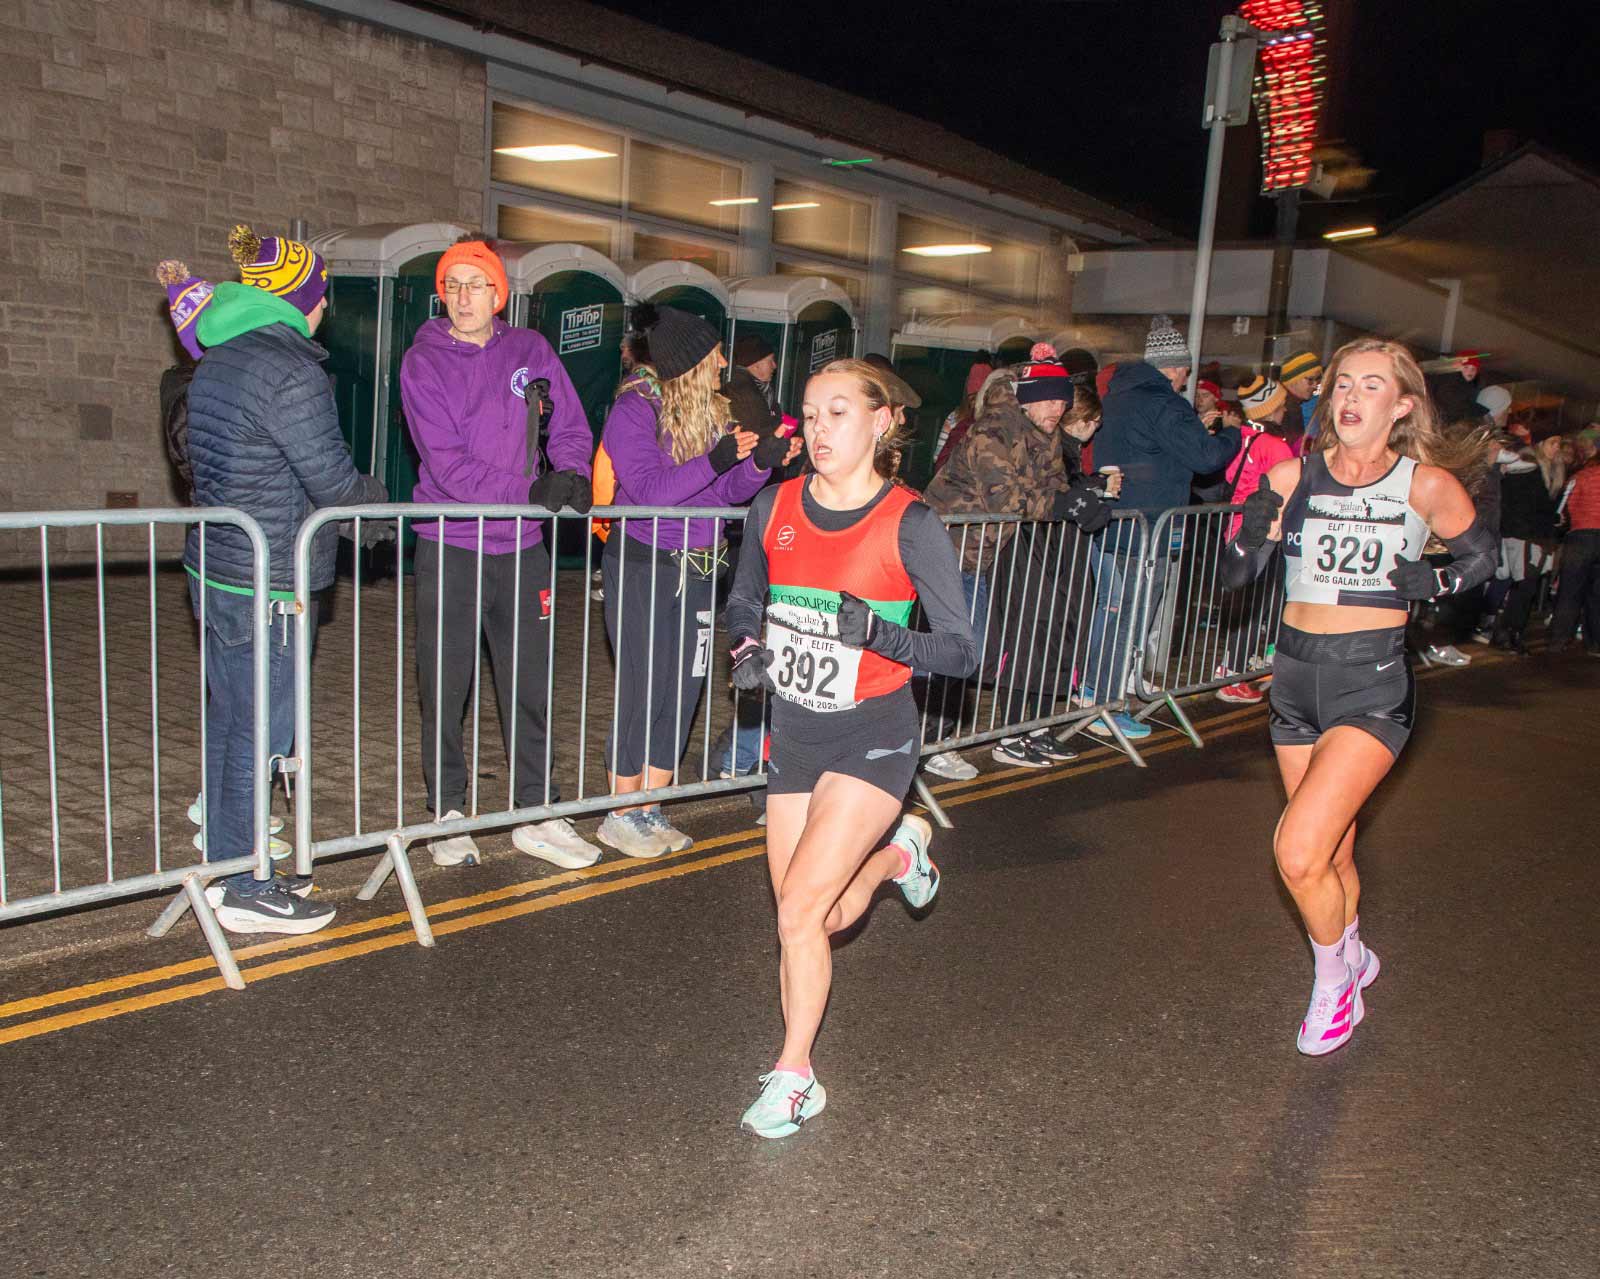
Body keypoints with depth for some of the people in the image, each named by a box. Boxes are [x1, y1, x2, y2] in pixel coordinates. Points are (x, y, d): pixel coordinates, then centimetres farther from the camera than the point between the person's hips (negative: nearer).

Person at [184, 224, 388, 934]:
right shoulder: (289, 369, -17)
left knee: (229, 719, 17)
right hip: (267, 584, -10)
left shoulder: (215, 363, 12)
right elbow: (333, 480, -18)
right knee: (261, 730, 0)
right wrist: (376, 496, 5)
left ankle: (225, 866, 29)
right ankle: (245, 890, 10)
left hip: (217, 567, 10)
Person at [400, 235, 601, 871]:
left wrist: (571, 476, -13)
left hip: (521, 547, 3)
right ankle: (447, 813, 20)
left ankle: (537, 814, 18)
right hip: (449, 547, -2)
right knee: (444, 688, 5)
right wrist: (529, 493, -22)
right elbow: (446, 461, -14)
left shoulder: (529, 350, 6)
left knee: (529, 686, 8)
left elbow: (571, 427, 8)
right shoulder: (423, 362, -4)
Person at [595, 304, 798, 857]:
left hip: (698, 571, 7)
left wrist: (761, 462, -9)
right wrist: (714, 461, -29)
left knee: (683, 693, 8)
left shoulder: (711, 412, 8)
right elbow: (647, 492, -20)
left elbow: (727, 493, 9)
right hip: (643, 567, -6)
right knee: (642, 693, -2)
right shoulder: (635, 410, -11)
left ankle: (648, 811, 21)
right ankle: (619, 817, 13)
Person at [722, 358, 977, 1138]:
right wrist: (747, 650, -6)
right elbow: (743, 603, 15)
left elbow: (962, 651, -11)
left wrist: (882, 634, -28)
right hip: (793, 734, 5)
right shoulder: (773, 509, -1)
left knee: (798, 911, -14)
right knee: (814, 921, 12)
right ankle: (895, 854, 43)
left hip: (872, 738, -5)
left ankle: (794, 1078, 7)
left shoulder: (910, 526, -13)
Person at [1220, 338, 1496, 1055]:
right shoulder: (1292, 477, 0)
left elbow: (1481, 555, 11)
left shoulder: (1426, 485, -6)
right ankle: (1352, 958, 47)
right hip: (1296, 677, 4)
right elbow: (1234, 577, 1)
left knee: (1298, 852, -17)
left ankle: (1332, 981, 12)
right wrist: (1254, 532, -19)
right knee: (1332, 854, 17)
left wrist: (1436, 582, -9)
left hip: (1373, 682, -4)